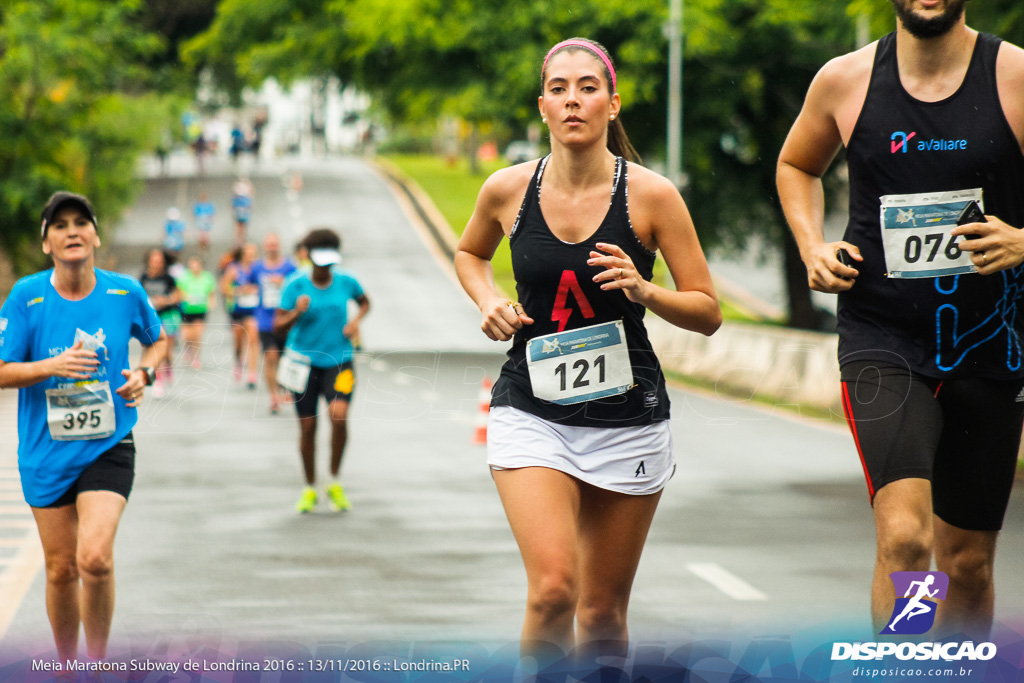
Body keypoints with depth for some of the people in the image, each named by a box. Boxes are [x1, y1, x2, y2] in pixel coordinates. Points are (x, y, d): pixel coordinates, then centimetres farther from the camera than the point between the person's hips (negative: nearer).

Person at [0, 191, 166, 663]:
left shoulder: (125, 293, -4)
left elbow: (157, 339, 16)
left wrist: (144, 374, -4)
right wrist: (52, 366, -23)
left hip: (109, 447, -1)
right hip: (46, 452, 1)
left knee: (95, 558, -20)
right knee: (61, 570, 8)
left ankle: (97, 663, 0)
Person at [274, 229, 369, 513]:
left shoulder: (346, 282, -1)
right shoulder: (296, 285, -7)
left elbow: (364, 301, 21)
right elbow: (278, 326, -7)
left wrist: (356, 319, 1)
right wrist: (297, 313, -27)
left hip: (338, 360, 0)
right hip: (304, 361, 0)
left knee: (338, 414, -22)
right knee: (307, 427, 2)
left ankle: (335, 483, -4)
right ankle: (309, 489, 22)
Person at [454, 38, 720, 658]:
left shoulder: (651, 195, -7)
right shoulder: (508, 190, -2)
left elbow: (708, 314, -2)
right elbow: (469, 253, 21)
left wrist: (644, 291, -20)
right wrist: (488, 300, 1)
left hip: (628, 418, 0)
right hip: (530, 414, 0)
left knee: (603, 612, 8)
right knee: (553, 588, -20)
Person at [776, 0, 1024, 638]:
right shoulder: (844, 81, 1)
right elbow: (797, 164, 22)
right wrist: (812, 246, 5)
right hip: (881, 344, -1)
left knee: (968, 562, 12)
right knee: (903, 535, -22)